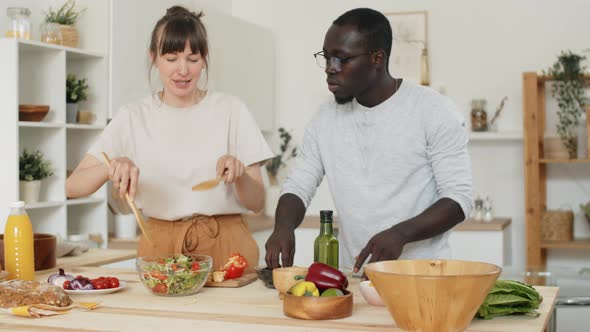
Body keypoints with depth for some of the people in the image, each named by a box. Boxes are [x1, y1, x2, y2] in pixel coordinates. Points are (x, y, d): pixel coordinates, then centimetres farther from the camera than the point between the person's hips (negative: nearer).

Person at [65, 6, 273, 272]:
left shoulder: (231, 110, 2)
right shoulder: (133, 117, 5)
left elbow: (257, 203, 3)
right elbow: (72, 187, 0)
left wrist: (239, 174, -17)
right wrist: (112, 166, -19)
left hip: (224, 247, 0)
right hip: (160, 249, 1)